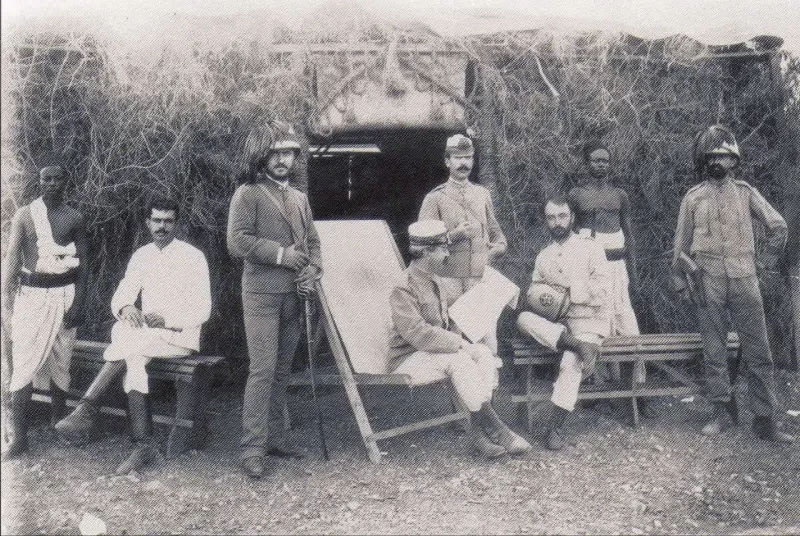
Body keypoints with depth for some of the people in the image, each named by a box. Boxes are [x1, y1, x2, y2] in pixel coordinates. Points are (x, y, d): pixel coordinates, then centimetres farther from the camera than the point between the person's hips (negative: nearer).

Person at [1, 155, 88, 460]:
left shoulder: (75, 219, 5)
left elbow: (83, 264, 4)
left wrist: (79, 303, -5)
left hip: (63, 294, 1)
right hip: (31, 294, -1)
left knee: (60, 362, 7)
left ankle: (58, 425, 21)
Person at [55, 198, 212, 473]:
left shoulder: (193, 257, -4)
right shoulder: (141, 256, 12)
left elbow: (202, 311, -7)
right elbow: (120, 296, 9)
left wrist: (166, 320, -21)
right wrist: (125, 308, -15)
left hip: (181, 335, -4)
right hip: (144, 333, 4)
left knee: (132, 342, -32)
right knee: (134, 358, -29)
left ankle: (87, 408, -29)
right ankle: (144, 444, -30)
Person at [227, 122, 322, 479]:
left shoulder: (299, 198, 16)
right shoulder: (247, 194, -4)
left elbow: (313, 240, 21)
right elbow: (238, 241, -13)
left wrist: (313, 268, 2)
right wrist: (281, 254, -16)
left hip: (293, 295, 7)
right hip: (261, 294, -7)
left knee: (282, 369, 11)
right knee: (263, 369, -11)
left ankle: (273, 438, 22)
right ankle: (252, 449, -5)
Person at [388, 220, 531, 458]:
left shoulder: (435, 282, 12)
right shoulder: (404, 289, -19)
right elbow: (417, 333, -28)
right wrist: (457, 343, -25)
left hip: (439, 348, 9)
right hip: (408, 359, -9)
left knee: (484, 353, -13)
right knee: (460, 360, -31)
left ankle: (479, 428, -21)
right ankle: (492, 428, -22)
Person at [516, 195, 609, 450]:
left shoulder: (590, 247, 3)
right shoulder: (543, 256, 17)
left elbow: (601, 288, -7)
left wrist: (568, 285, -13)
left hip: (588, 319, -4)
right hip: (554, 322, 4)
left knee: (571, 362, -31)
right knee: (524, 318, -26)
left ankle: (555, 427, -24)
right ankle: (580, 346, -31)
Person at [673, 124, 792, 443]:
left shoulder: (745, 192, 8)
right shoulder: (693, 198, 6)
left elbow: (778, 226, 13)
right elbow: (681, 243, 9)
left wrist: (767, 261, 11)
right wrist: (681, 282, 8)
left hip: (744, 280, 1)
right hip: (708, 282, -1)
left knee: (758, 352, -1)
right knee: (714, 352, 4)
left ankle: (765, 420, 5)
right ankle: (724, 412, 16)